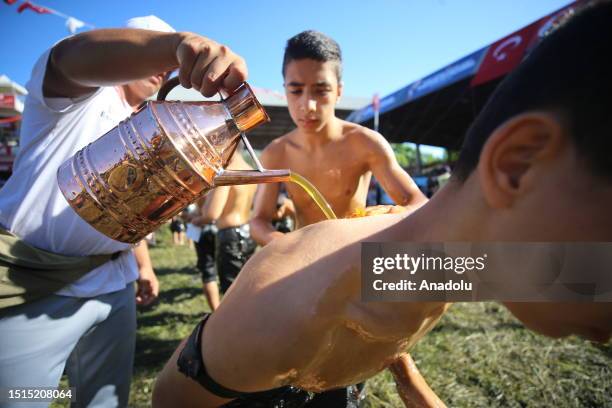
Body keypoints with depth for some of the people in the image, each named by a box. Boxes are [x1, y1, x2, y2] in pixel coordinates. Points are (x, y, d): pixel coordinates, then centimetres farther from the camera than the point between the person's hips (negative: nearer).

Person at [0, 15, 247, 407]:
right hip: (36, 287, -7)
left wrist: (143, 264, 22)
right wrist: (178, 43, -50)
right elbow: (75, 57, -31)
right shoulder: (79, 96, -6)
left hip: (114, 285, 7)